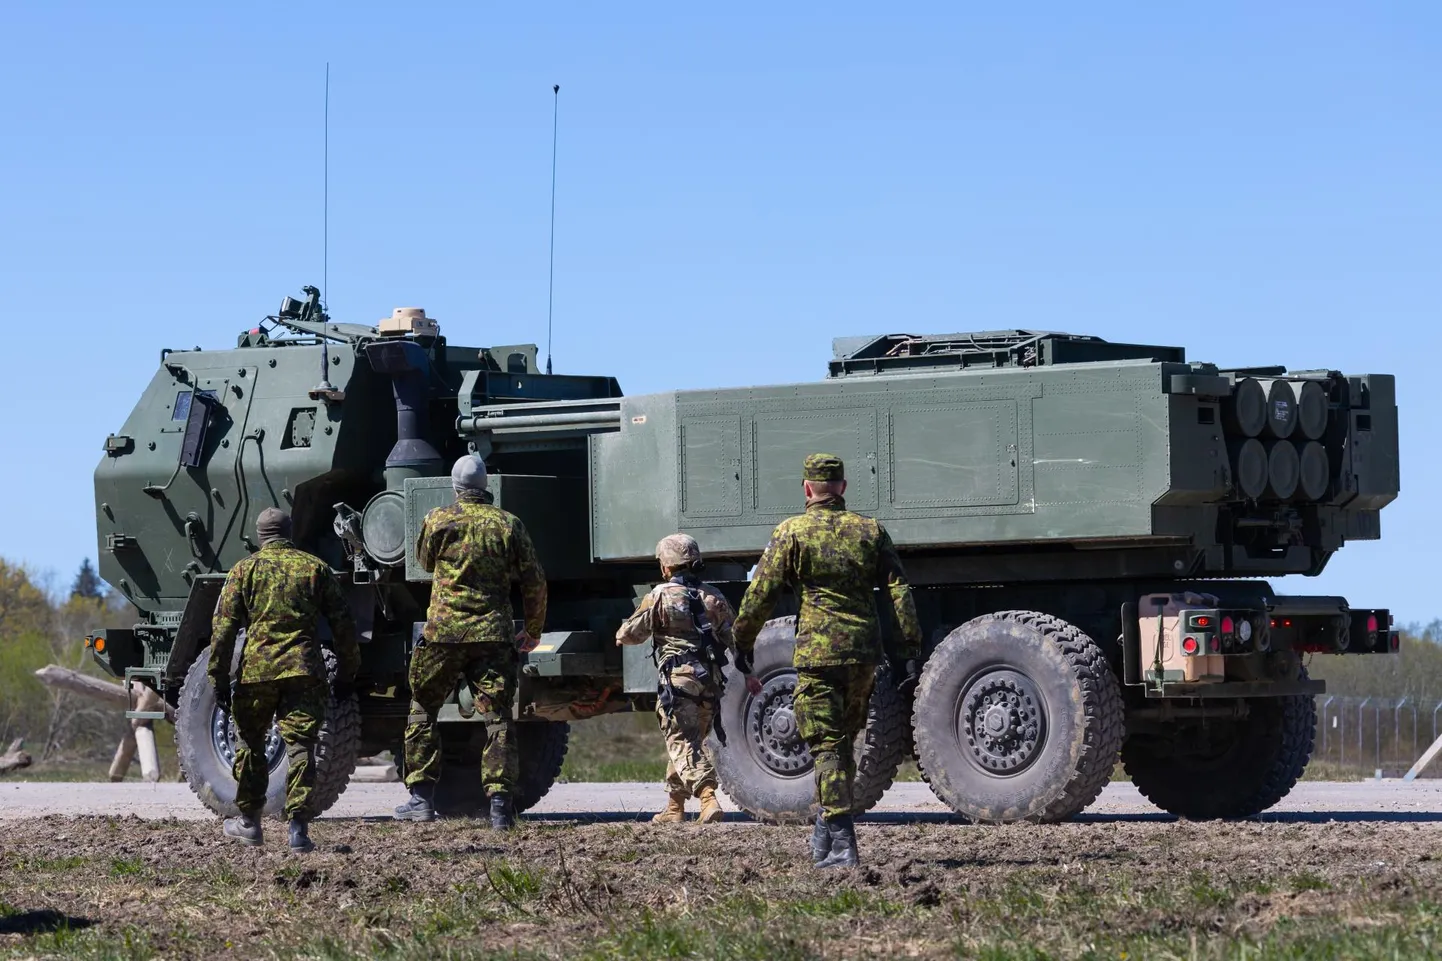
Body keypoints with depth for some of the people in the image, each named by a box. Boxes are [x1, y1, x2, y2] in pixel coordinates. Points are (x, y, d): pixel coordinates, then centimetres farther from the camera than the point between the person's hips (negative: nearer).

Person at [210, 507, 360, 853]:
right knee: (300, 748, -1)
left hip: (256, 671, 0)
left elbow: (224, 628, 0)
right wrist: (347, 674, 16)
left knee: (251, 743, 17)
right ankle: (299, 829, -11)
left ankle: (249, 821, 26)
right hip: (304, 671, 0)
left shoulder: (245, 569, 6)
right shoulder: (315, 567, 10)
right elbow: (342, 625, 10)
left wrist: (219, 678, 4)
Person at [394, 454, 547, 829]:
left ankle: (422, 797, 11)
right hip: (494, 636, 1)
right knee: (497, 717, 2)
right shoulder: (508, 524, 4)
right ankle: (500, 804, -5)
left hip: (444, 632, -1)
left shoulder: (438, 521, 0)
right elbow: (534, 581, 6)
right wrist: (534, 630, 18)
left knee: (423, 710, 13)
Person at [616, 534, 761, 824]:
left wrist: (621, 634, 24)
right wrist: (749, 674, 17)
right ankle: (675, 808, 24)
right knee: (691, 742, 18)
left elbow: (629, 635, 2)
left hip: (678, 679, -6)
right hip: (711, 681, 6)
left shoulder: (661, 596, -1)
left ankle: (708, 797, -31)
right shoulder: (713, 598, 14)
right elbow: (736, 638, 12)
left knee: (683, 744, -10)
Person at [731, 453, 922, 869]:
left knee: (826, 747, -4)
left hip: (818, 653, -4)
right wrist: (909, 648, 7)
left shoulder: (792, 532, -3)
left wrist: (742, 643, 9)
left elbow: (760, 595, -3)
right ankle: (826, 833, 23)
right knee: (842, 742, 19)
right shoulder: (871, 531, 8)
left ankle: (842, 846, -11)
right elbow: (900, 593, 5)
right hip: (864, 654, 4)